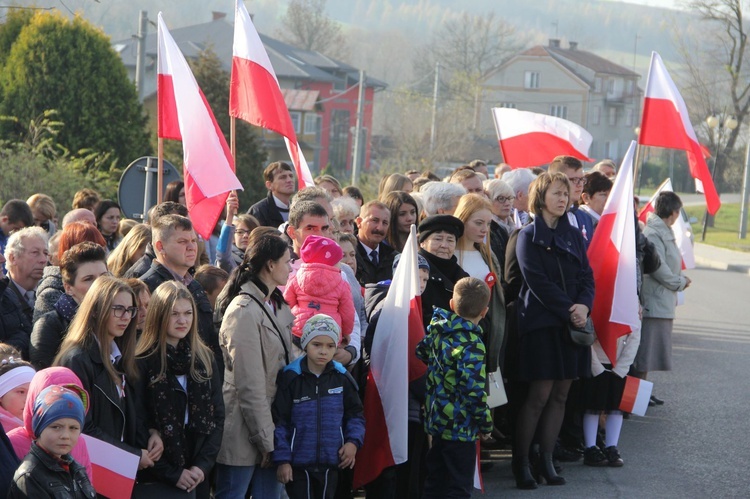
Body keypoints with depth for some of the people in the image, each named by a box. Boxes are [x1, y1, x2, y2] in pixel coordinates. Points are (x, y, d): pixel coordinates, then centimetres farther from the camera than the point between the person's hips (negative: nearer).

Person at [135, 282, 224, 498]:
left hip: (198, 477, 4)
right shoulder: (142, 363, -8)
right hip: (156, 480, -4)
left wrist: (203, 464, -4)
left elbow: (217, 417, 8)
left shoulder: (205, 358, 8)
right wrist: (172, 474, -11)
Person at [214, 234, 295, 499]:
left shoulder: (278, 306, 13)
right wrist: (265, 441, -16)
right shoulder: (244, 312, -16)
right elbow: (250, 386, -17)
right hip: (244, 435, -8)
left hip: (271, 426, 8)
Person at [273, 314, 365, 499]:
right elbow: (279, 421, -7)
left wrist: (354, 441, -6)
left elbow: (355, 413, 11)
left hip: (331, 463, 3)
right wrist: (282, 459, -9)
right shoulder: (290, 378, -9)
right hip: (298, 464, -3)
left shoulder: (342, 378, 1)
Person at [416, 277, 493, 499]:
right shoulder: (471, 346, -21)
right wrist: (486, 424, -10)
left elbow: (421, 352, 20)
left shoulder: (437, 330, 1)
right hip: (460, 427, -8)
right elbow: (474, 391, -22)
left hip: (436, 420, 8)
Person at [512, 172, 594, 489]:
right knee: (539, 394, -8)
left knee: (560, 394, 5)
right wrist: (568, 310, -17)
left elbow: (587, 276, 8)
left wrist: (584, 305, -11)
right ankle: (520, 462, 0)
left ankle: (546, 460, 12)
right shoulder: (529, 236, -4)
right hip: (542, 323, -6)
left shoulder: (573, 235, 14)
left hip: (573, 323, 6)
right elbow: (538, 282, -12)